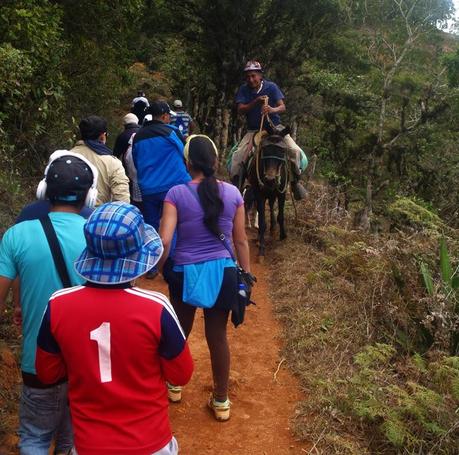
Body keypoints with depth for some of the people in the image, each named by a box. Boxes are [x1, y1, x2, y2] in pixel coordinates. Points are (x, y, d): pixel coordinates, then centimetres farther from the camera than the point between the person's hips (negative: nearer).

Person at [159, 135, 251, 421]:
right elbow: (241, 241, 3)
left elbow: (164, 240, -17)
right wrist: (247, 276, 13)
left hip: (186, 272, -1)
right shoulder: (232, 193, -2)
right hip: (222, 272, 1)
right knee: (218, 336, 12)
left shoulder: (177, 194, -10)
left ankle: (175, 385, 42)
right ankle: (221, 401, 25)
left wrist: (161, 269, 1)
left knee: (180, 332, 20)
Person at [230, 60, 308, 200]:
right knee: (237, 157, -17)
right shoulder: (243, 90, -1)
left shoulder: (271, 87, -6)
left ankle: (296, 181, -1)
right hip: (253, 130, 1)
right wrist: (256, 102, -27)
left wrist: (272, 110, -37)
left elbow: (282, 107, -14)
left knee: (295, 151, -19)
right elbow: (240, 109, -12)